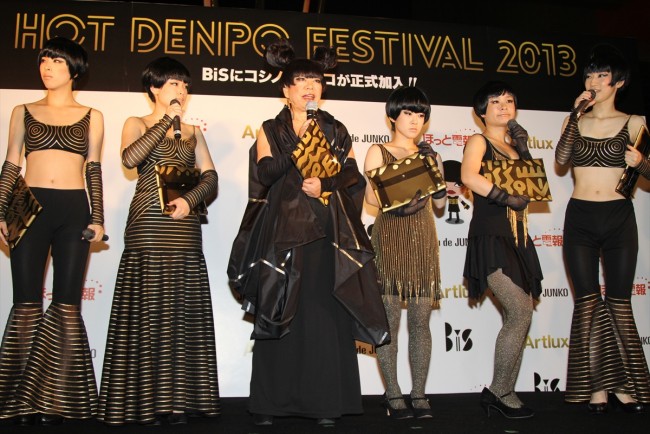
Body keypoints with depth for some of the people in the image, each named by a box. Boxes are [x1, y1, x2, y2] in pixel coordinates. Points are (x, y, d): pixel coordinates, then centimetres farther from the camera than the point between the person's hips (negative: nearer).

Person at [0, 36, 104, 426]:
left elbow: (94, 170, 8)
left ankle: (58, 400, 6)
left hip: (74, 210, 0)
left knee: (67, 306, -1)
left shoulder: (91, 117, 10)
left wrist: (98, 218, 0)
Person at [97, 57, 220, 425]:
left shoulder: (193, 132, 19)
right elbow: (130, 158, -13)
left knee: (184, 311, 0)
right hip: (148, 227, -3)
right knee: (147, 309, -6)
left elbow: (210, 176, 8)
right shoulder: (137, 124, 9)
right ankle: (143, 400, -1)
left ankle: (179, 398, 5)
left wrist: (190, 200, -11)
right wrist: (168, 120, -8)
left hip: (185, 228, 4)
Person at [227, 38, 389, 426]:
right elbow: (265, 172, -5)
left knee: (326, 314, -4)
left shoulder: (336, 130, 15)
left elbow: (353, 175, 7)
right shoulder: (270, 130, 11)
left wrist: (325, 184, -10)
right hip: (283, 230, -1)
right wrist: (301, 145, -15)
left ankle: (326, 401, 3)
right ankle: (271, 401, 7)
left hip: (327, 233, 1)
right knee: (280, 316, -1)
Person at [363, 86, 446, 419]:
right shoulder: (378, 151, 7)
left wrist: (434, 169, 1)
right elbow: (370, 195, -6)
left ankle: (419, 395, 8)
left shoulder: (429, 155, 18)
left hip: (423, 238, 4)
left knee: (420, 319, 1)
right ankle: (393, 394, 4)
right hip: (389, 238, -3)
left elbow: (439, 202, 15)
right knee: (389, 318, -6)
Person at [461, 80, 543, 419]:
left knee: (515, 319, 6)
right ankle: (498, 391, -2)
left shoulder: (515, 144, 20)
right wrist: (508, 198, -20)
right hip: (490, 237, -7)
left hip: (517, 238, 8)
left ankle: (504, 393, 14)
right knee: (521, 313, -15)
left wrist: (523, 150, 4)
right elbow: (468, 176, -22)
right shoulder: (479, 141, -1)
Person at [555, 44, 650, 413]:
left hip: (619, 217, -1)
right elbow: (562, 158, -8)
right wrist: (576, 114, -10)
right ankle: (596, 385, 5)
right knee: (588, 301, 0)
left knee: (619, 302, 2)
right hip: (579, 217, 1)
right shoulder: (575, 122, 9)